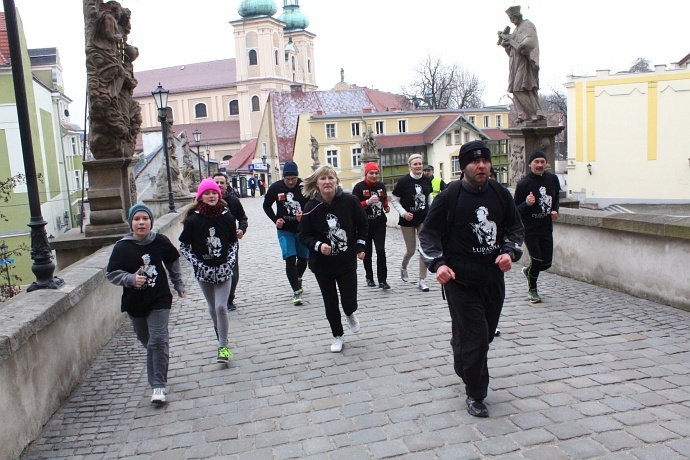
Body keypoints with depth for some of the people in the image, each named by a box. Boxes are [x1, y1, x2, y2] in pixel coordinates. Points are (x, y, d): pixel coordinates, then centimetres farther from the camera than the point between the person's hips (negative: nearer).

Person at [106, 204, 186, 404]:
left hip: (159, 299, -1)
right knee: (146, 341, 13)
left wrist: (178, 284, 20)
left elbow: (172, 262, 12)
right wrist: (131, 279, -22)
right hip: (135, 302, 1)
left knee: (158, 340, -10)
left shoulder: (160, 242, -6)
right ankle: (157, 380, 40)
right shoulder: (122, 247, -10)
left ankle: (158, 385, -2)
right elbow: (111, 273, -4)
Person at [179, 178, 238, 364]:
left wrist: (230, 263, -6)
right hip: (204, 272, 1)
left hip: (224, 270, -1)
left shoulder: (227, 217, -4)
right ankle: (221, 339, 36)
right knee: (213, 308, 14)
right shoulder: (193, 220, -7)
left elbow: (233, 243, 7)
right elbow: (184, 247, 0)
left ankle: (223, 347, 3)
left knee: (221, 307, -8)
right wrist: (198, 265, -9)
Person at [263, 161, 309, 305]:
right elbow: (266, 206, 7)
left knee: (303, 258, 15)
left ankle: (298, 279, 46)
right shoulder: (275, 187, -8)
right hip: (285, 230, -1)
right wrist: (275, 219, -7)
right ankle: (296, 291, -2)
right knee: (290, 259, -11)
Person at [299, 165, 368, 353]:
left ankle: (350, 315, 37)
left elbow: (362, 224, 4)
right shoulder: (311, 207, -14)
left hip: (347, 261, 0)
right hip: (322, 264, 0)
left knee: (349, 302, -2)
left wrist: (360, 246, -1)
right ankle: (337, 336, 34)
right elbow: (304, 235, -5)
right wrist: (318, 245, -22)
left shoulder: (350, 201, -13)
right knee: (330, 303, 10)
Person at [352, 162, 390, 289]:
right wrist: (368, 202, -24)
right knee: (367, 252, 9)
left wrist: (386, 206, 8)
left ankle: (382, 280, -3)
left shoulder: (381, 185, 7)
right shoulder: (359, 187, -8)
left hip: (380, 224, 2)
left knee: (381, 251, -9)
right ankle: (369, 278, 26)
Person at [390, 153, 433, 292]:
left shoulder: (427, 180, -2)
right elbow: (394, 199, -5)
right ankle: (403, 267, 41)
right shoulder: (403, 181, -13)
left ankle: (422, 280, 4)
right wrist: (403, 213, -16)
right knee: (411, 250, 7)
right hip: (408, 220, -3)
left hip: (424, 218, 3)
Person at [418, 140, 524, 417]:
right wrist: (437, 263, -18)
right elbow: (428, 234, -4)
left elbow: (515, 227, 15)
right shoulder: (449, 196, -9)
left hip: (493, 278, 5)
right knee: (474, 337, -6)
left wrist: (510, 252, -3)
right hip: (460, 280, -5)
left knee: (485, 335, 17)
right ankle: (475, 395, 13)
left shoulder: (501, 194, 3)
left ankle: (465, 369, 46)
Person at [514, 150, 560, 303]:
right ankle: (532, 290, 18)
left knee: (547, 263, 6)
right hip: (529, 229, -5)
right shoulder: (523, 183, -14)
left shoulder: (553, 179, 1)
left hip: (546, 227, 5)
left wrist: (555, 210, 1)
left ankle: (528, 271, 40)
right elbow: (516, 210, -10)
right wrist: (527, 204, -29)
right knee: (537, 260, -8)